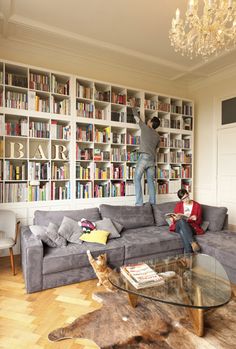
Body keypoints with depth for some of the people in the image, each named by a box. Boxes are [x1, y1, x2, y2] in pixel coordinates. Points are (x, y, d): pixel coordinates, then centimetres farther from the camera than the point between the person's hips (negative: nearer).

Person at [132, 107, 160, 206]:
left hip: (144, 156, -6)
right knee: (151, 181, 8)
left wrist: (133, 107, 31)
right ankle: (152, 203, 9)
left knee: (137, 179, -6)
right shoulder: (157, 136, 19)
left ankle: (139, 203, -12)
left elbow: (137, 117, 16)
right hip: (152, 159, 7)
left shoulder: (145, 128, 4)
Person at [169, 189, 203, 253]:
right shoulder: (178, 205, 7)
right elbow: (174, 219, 6)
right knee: (181, 220, -37)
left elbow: (200, 222, 7)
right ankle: (193, 242, -41)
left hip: (191, 227, -1)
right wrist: (176, 219, -19)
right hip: (179, 227, 1)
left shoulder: (197, 205, 4)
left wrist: (196, 219, -17)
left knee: (182, 231, -38)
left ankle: (188, 254, -38)